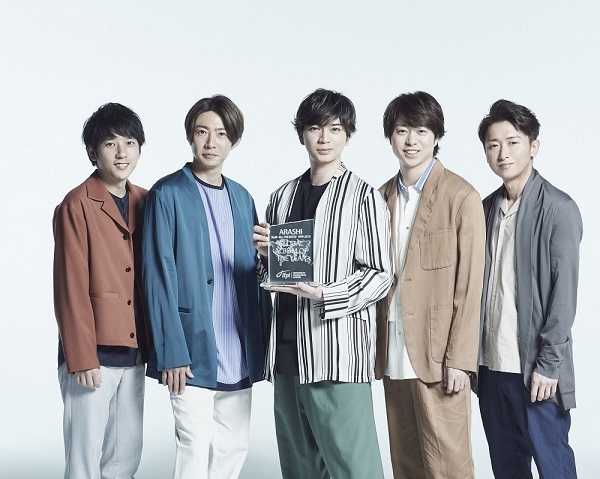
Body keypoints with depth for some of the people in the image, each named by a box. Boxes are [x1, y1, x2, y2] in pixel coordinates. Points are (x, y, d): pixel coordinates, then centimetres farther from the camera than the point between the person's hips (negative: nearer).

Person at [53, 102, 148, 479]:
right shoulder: (77, 205, -7)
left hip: (134, 354, 6)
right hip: (93, 355, -6)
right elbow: (71, 288, -10)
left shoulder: (145, 202, 11)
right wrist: (82, 359, -12)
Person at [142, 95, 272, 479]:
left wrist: (264, 343, 9)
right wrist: (172, 352, -15)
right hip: (194, 351, -6)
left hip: (240, 356, 6)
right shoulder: (168, 194, -5)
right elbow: (159, 276, -9)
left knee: (234, 448, 11)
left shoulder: (242, 197, 13)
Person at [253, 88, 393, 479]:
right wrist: (266, 254, 0)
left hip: (338, 352, -6)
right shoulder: (283, 196, 15)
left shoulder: (364, 197, -2)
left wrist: (321, 294, -18)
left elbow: (380, 276, -6)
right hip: (287, 350, 6)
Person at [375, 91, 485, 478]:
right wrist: (377, 346, 5)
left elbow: (469, 286, -8)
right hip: (393, 354, 5)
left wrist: (459, 359, -11)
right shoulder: (382, 197, 11)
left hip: (437, 355, -5)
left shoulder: (461, 197, -6)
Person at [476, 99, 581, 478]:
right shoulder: (488, 208, 9)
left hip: (535, 368, -5)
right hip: (491, 363, 5)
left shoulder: (559, 209, -7)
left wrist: (548, 364, -13)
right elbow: (478, 284, 9)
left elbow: (564, 293, -10)